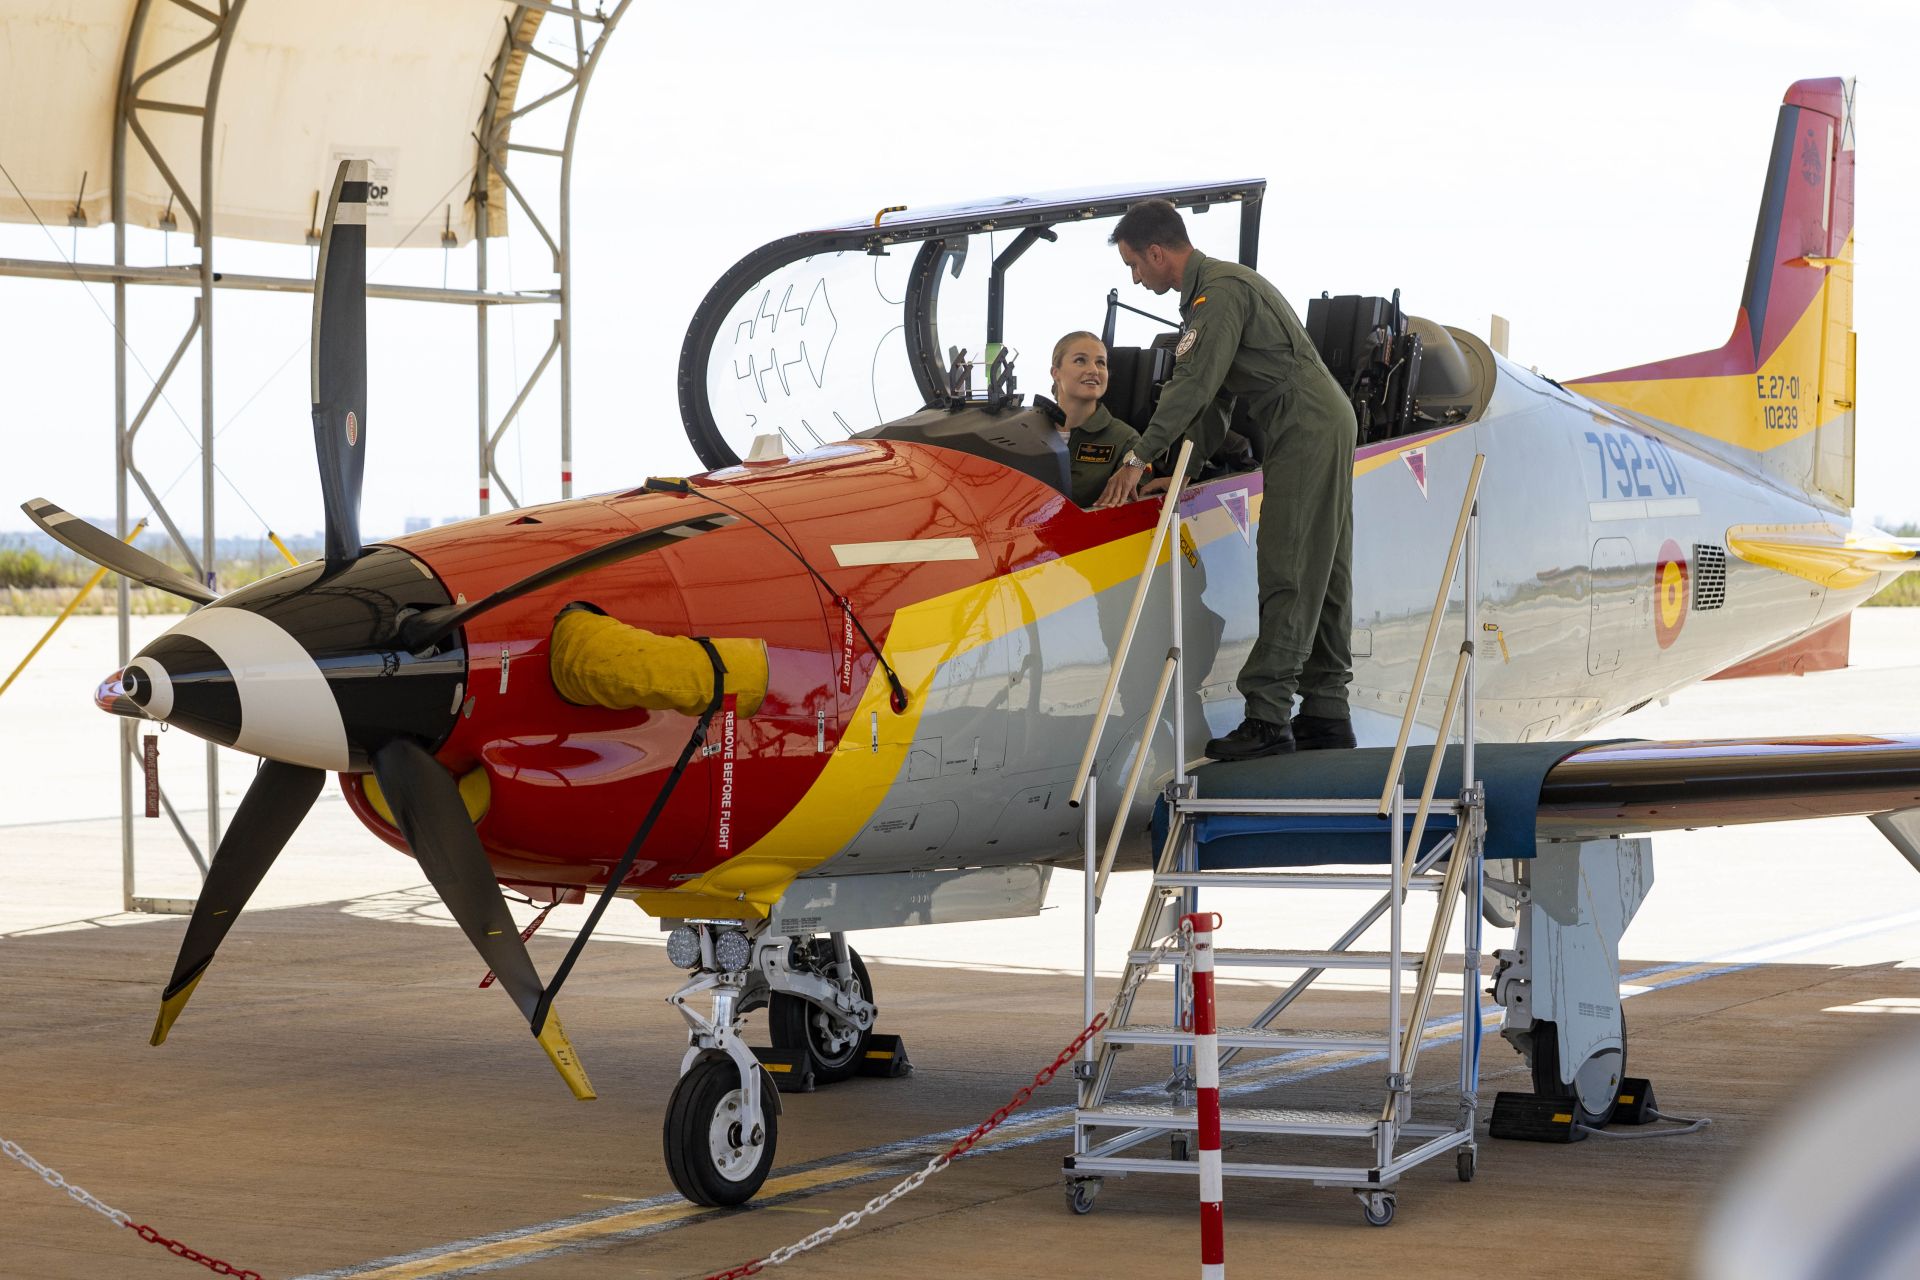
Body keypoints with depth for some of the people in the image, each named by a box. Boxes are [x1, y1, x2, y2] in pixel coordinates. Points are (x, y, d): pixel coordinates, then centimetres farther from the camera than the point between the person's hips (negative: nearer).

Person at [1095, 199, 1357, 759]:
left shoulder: (1220, 293, -13)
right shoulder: (1222, 285, 20)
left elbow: (1192, 386, -20)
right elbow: (1214, 398, 22)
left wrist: (1139, 458, -15)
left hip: (1306, 434, -11)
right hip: (1327, 427, 11)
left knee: (1288, 577, -12)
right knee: (1321, 574, 10)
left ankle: (1266, 716, -14)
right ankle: (1325, 712, 13)